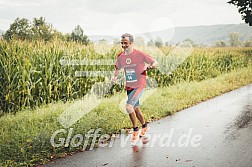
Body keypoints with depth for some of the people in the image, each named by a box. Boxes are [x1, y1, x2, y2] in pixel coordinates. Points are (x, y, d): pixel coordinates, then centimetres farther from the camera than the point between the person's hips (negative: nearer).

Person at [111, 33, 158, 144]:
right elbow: (118, 68, 19)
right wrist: (114, 76, -1)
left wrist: (150, 66, -29)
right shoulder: (120, 57, 1)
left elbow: (155, 62, -7)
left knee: (129, 107, -20)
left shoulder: (140, 54, -14)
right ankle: (145, 126, 42)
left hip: (139, 86, -6)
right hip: (129, 87, 6)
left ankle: (135, 130, 0)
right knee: (136, 109, 16)